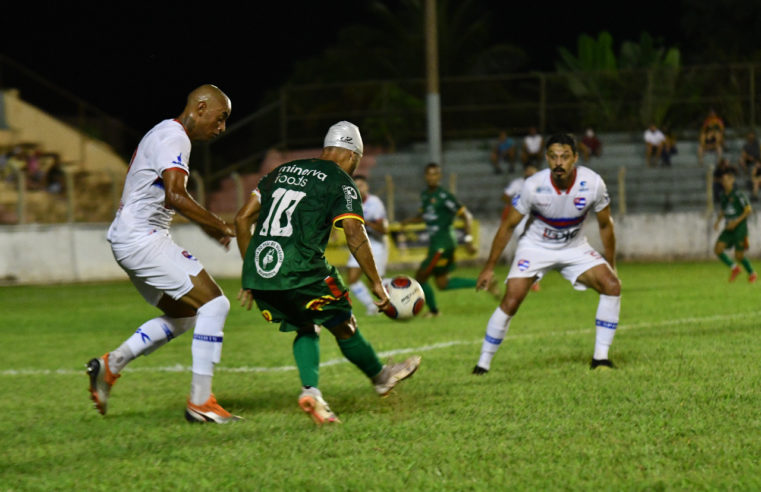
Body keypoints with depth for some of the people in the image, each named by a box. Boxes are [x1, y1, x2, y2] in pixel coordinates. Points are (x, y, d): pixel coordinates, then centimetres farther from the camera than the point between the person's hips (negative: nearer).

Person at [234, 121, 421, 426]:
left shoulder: (283, 171, 21)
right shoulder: (340, 182, 3)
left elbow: (243, 218, 19)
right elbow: (355, 236, -8)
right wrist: (376, 283, 1)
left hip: (257, 272, 6)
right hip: (299, 272, -6)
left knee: (306, 329, 21)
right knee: (343, 326, 15)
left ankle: (310, 390, 0)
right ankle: (380, 377, 32)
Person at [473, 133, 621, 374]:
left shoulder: (593, 183, -20)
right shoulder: (534, 186, -24)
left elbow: (605, 225, -2)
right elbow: (508, 225, -10)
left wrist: (610, 265, 5)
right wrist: (489, 268, -6)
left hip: (574, 248, 2)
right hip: (535, 246, -2)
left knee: (612, 286, -18)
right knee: (510, 302, -18)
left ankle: (600, 356, -8)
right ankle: (483, 363, -2)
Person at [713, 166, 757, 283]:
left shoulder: (738, 194, -15)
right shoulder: (722, 195, 5)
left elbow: (748, 210, -13)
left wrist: (736, 222, -19)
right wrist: (718, 221, 4)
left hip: (740, 228, -6)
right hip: (729, 228, 6)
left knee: (739, 256, -4)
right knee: (718, 249, -10)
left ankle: (752, 274, 23)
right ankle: (734, 268, 11)